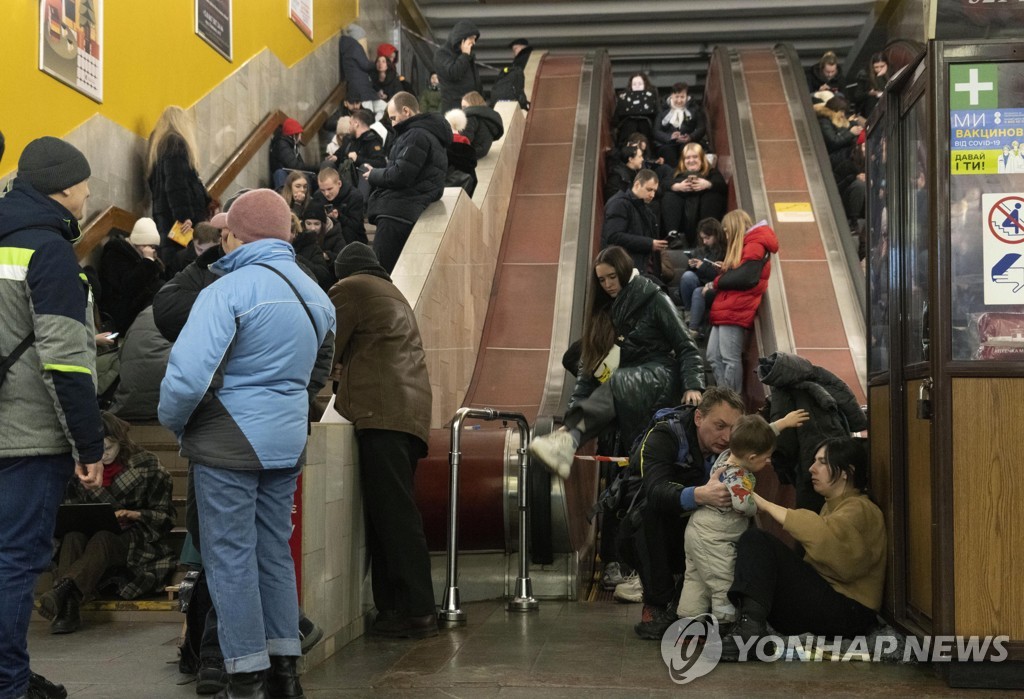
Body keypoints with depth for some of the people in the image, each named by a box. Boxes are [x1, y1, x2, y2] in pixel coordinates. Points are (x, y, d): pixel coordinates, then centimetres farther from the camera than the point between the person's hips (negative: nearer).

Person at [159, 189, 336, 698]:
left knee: (230, 557, 3)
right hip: (287, 441, 7)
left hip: (229, 443, -6)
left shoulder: (229, 290, -16)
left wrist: (173, 422, -6)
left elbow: (188, 373, -21)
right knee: (275, 553, 15)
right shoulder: (316, 294, 7)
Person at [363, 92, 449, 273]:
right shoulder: (425, 132, 23)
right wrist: (378, 173, 10)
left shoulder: (417, 135, -11)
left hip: (397, 213, -10)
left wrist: (374, 175, -2)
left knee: (380, 273, -13)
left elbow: (400, 175, -18)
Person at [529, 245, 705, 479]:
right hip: (624, 380, 6)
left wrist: (693, 386, -18)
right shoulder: (603, 309, 15)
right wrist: (574, 408, -2)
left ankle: (568, 441, -64)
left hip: (659, 375, -6)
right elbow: (590, 363, 10)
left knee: (618, 383, -40)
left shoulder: (654, 300, 1)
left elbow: (685, 348, -2)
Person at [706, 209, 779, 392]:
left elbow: (744, 278, -18)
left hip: (736, 312, -10)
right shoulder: (745, 247, 24)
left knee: (730, 358, -8)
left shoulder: (755, 245, -7)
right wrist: (722, 271, 1)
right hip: (726, 311, 10)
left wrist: (714, 283, -7)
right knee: (714, 356, 8)